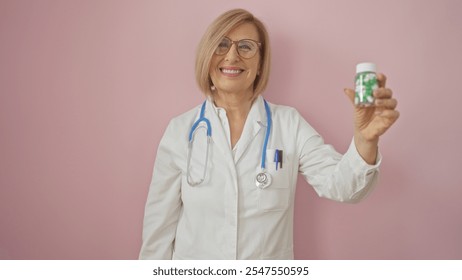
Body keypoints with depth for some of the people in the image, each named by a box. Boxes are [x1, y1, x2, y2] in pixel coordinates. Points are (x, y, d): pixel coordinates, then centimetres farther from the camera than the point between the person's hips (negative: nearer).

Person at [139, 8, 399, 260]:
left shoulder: (289, 123, -9)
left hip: (270, 270, 0)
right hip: (194, 258, 0)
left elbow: (340, 184, -19)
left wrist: (365, 139, -37)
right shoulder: (180, 129, -8)